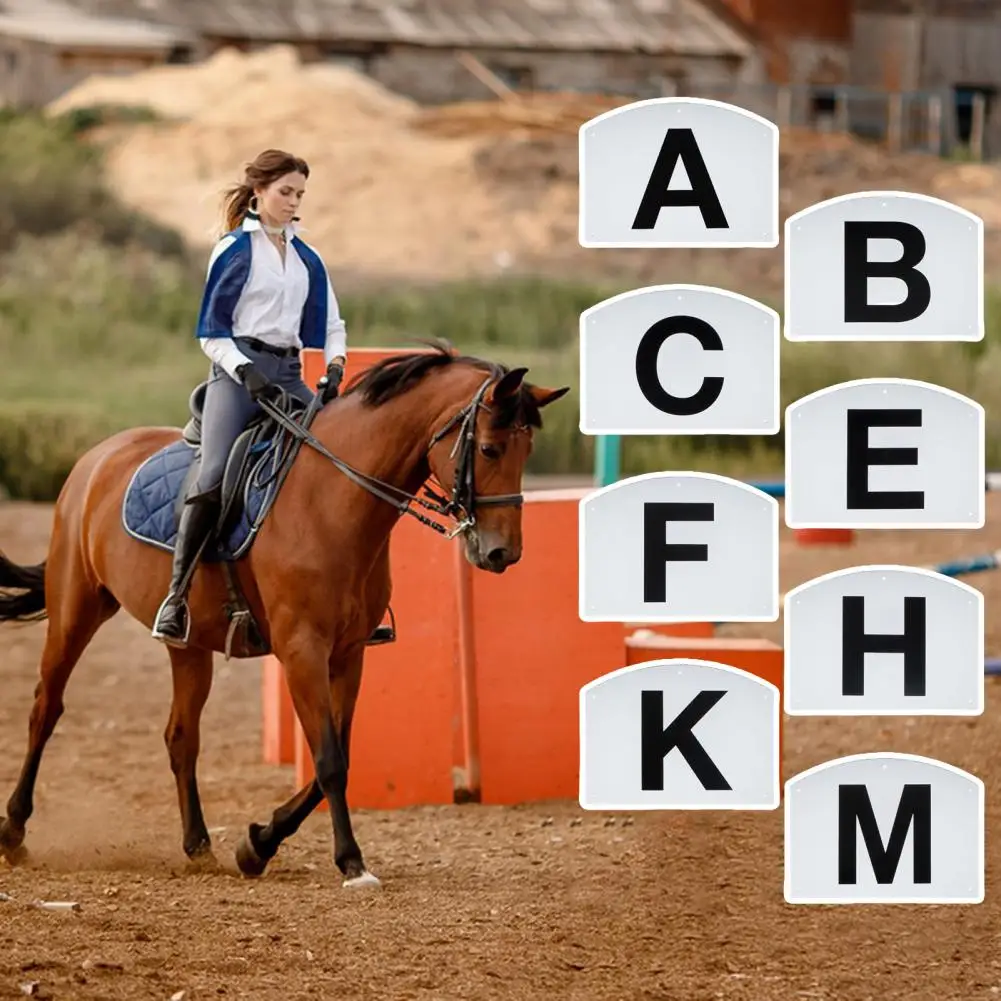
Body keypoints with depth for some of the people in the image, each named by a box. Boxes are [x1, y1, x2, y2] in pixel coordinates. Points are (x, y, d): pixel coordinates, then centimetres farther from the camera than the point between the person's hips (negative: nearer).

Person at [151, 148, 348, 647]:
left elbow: (330, 324, 21)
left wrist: (335, 368, 2)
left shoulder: (307, 259, 17)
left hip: (288, 374, 6)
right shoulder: (234, 250, 2)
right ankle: (176, 595, -23)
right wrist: (246, 372, -15)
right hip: (238, 367, -5)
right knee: (215, 476, -23)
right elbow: (211, 330, -1)